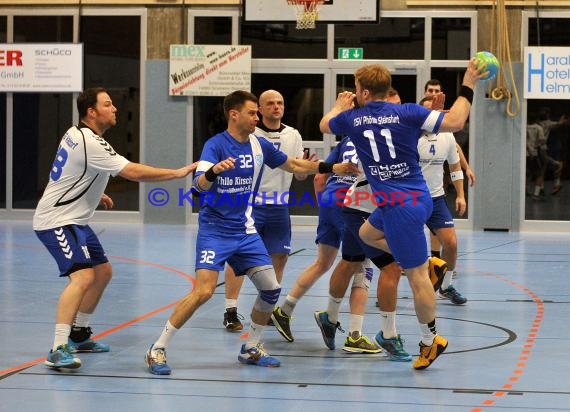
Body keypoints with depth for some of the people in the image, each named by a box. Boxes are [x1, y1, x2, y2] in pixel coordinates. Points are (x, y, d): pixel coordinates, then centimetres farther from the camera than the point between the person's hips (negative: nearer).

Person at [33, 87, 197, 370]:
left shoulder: (76, 134, 9)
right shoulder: (90, 143, -23)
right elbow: (133, 172, -27)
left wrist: (95, 193, 22)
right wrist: (179, 172, -22)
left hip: (74, 220, 11)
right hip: (57, 221, -11)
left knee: (103, 272, 18)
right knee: (83, 276, -25)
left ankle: (78, 335, 29)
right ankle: (58, 350, -30)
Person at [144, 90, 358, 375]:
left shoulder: (259, 145, 3)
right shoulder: (215, 145, -14)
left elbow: (295, 166, 18)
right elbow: (199, 185, -27)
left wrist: (333, 168, 11)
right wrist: (214, 170, -49)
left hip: (244, 231, 6)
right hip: (215, 230, -6)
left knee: (271, 288, 1)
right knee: (203, 291, -19)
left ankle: (251, 349, 21)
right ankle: (157, 350, -8)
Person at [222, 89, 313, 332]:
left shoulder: (293, 135, 8)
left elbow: (299, 175, 12)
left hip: (278, 205, 5)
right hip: (249, 203, -5)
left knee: (280, 257, 9)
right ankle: (230, 312, -2)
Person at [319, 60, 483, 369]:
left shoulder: (351, 118, -5)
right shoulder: (407, 113, -4)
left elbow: (325, 125, 19)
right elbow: (454, 122, -13)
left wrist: (339, 106, 38)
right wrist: (467, 87, -3)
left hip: (399, 206, -5)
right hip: (418, 198, 5)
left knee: (416, 275, 1)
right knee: (368, 233, 28)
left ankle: (430, 341, 9)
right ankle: (428, 263, 22)